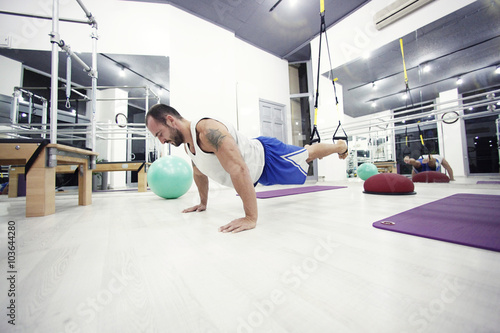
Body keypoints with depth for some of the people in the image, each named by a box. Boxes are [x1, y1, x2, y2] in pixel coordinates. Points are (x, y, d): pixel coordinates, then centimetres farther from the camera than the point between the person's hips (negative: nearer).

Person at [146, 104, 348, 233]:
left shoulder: (208, 131, -37)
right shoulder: (187, 145, -5)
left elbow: (239, 170, -47)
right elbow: (199, 173, 11)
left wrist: (250, 218, -46)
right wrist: (203, 203, 16)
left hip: (269, 157, -8)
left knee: (307, 154, 16)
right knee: (304, 154, 31)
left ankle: (340, 146, 48)